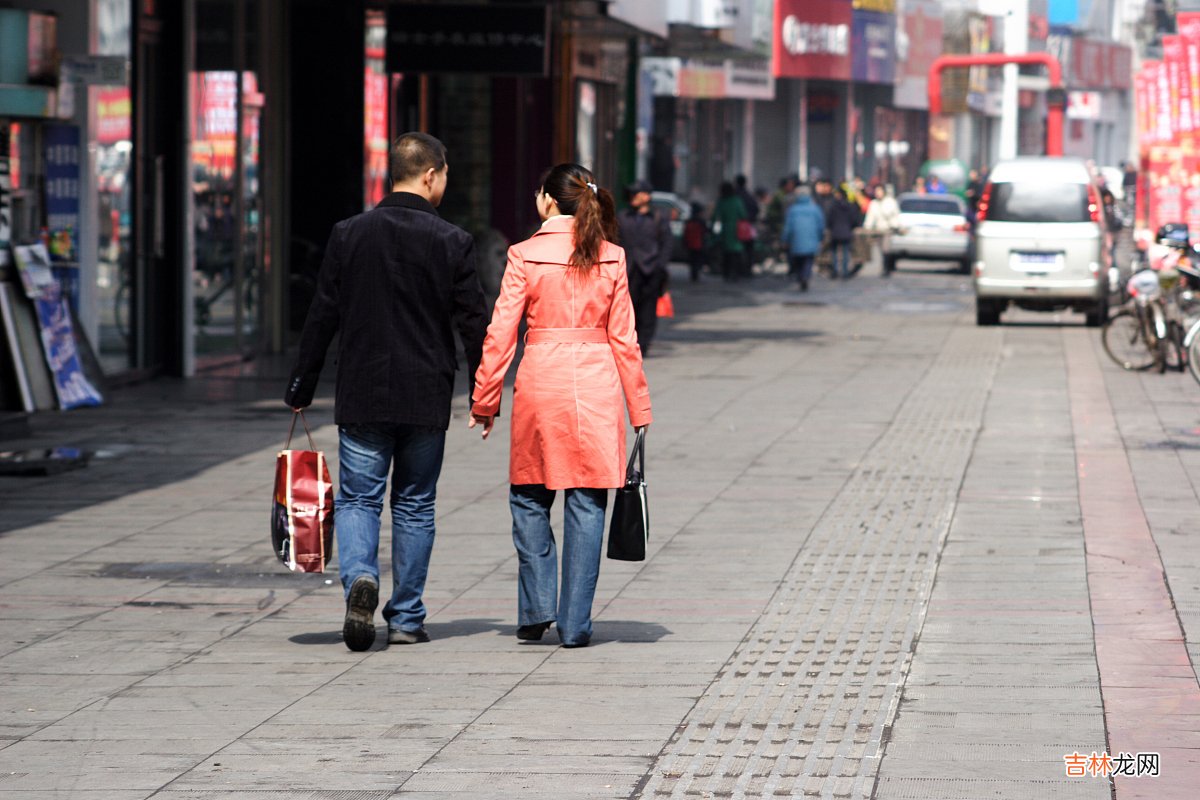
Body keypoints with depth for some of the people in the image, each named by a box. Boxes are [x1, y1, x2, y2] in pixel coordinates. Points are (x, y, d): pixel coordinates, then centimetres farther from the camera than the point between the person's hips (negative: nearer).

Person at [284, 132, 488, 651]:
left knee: (358, 499, 6)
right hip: (427, 402, 0)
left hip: (362, 398, 0)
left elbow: (322, 318, 1)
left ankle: (360, 577, -21)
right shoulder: (452, 242, -5)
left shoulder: (349, 235, -1)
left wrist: (300, 390, 8)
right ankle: (406, 620, 12)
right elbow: (474, 325, -3)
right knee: (415, 506, 10)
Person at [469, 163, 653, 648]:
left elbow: (500, 335, -3)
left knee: (529, 498, 15)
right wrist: (639, 408, 10)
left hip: (540, 385, -1)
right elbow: (624, 338, 4)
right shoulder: (611, 259, 2)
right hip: (596, 389, 1)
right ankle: (575, 624, 3)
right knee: (586, 505, 4)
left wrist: (485, 402, 4)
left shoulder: (525, 256, -4)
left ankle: (537, 608, 7)